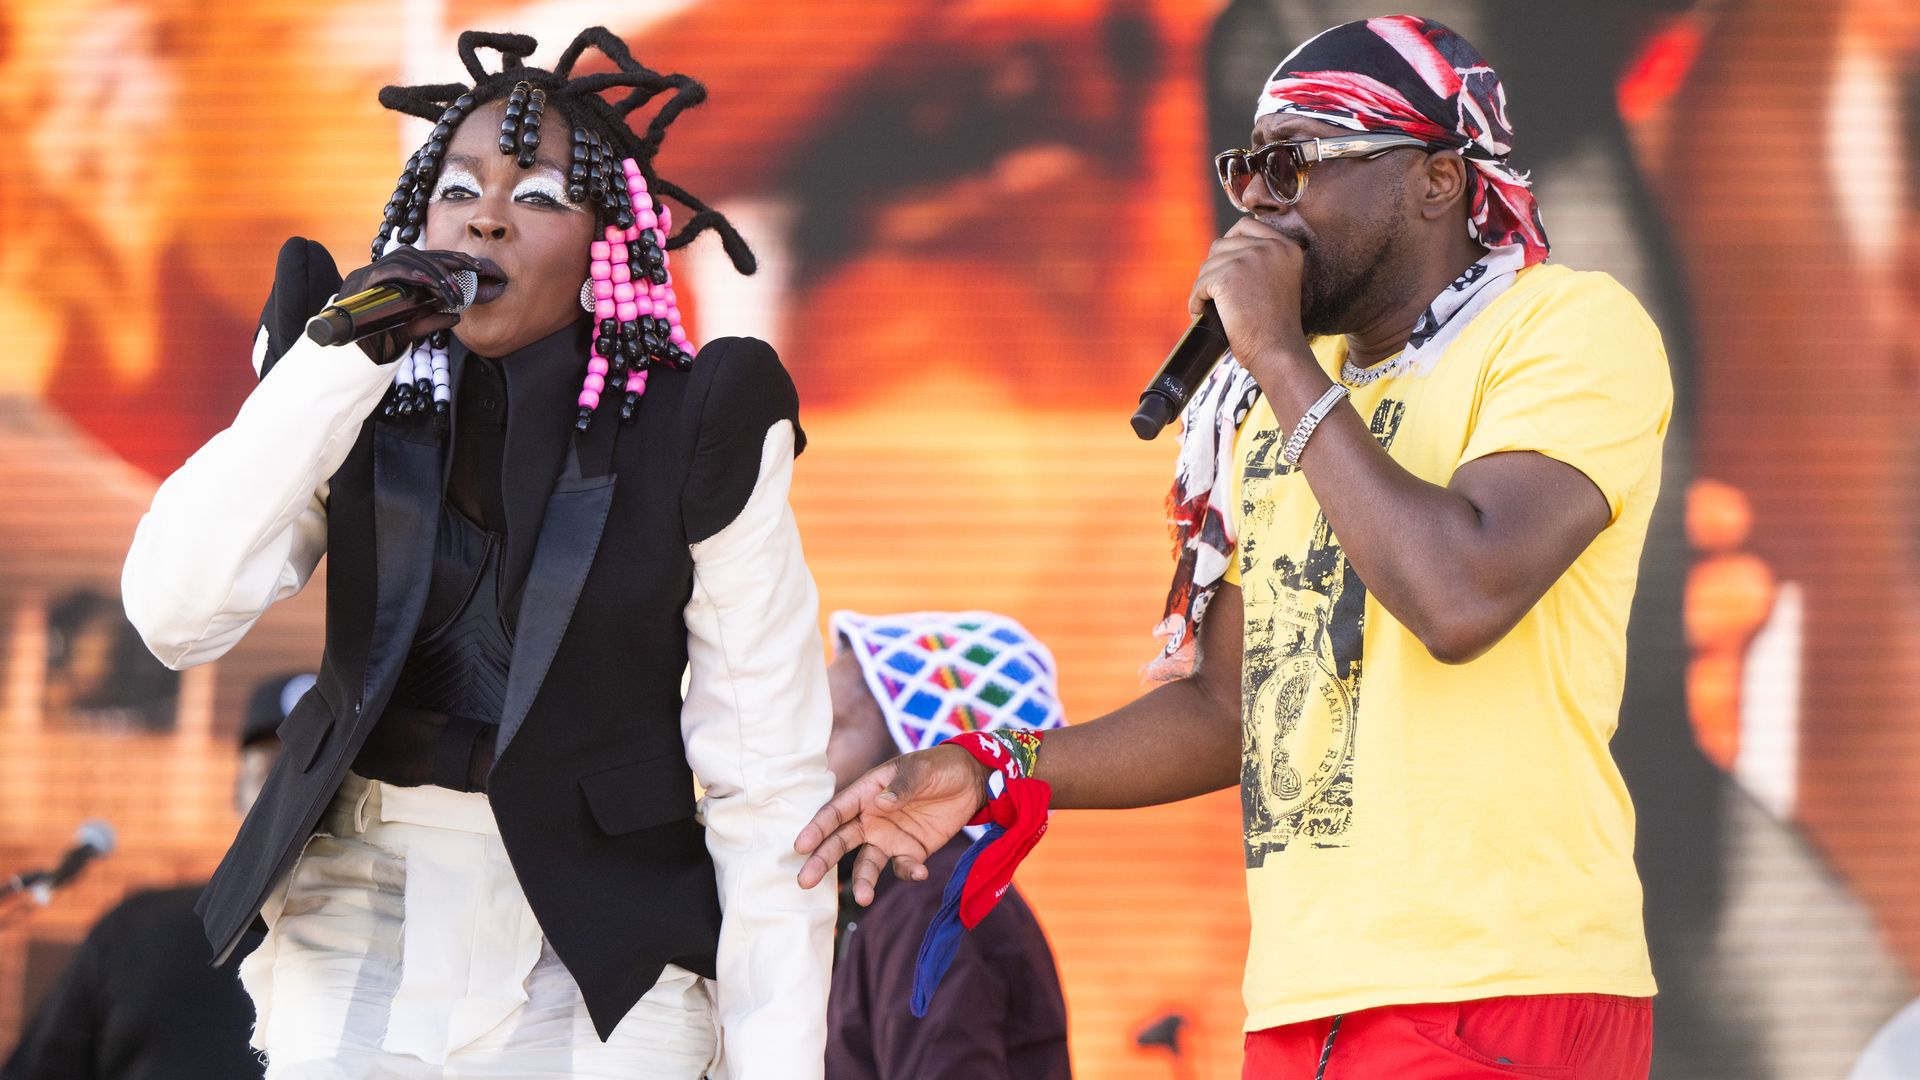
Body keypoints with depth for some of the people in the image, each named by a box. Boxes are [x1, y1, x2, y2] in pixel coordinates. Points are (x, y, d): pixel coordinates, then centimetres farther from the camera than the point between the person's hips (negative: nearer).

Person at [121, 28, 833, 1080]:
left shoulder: (690, 438, -8)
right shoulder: (366, 402, 1)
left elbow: (767, 780, -8)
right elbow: (175, 610, -13)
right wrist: (338, 358, -18)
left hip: (593, 974, -2)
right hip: (362, 925, 2)